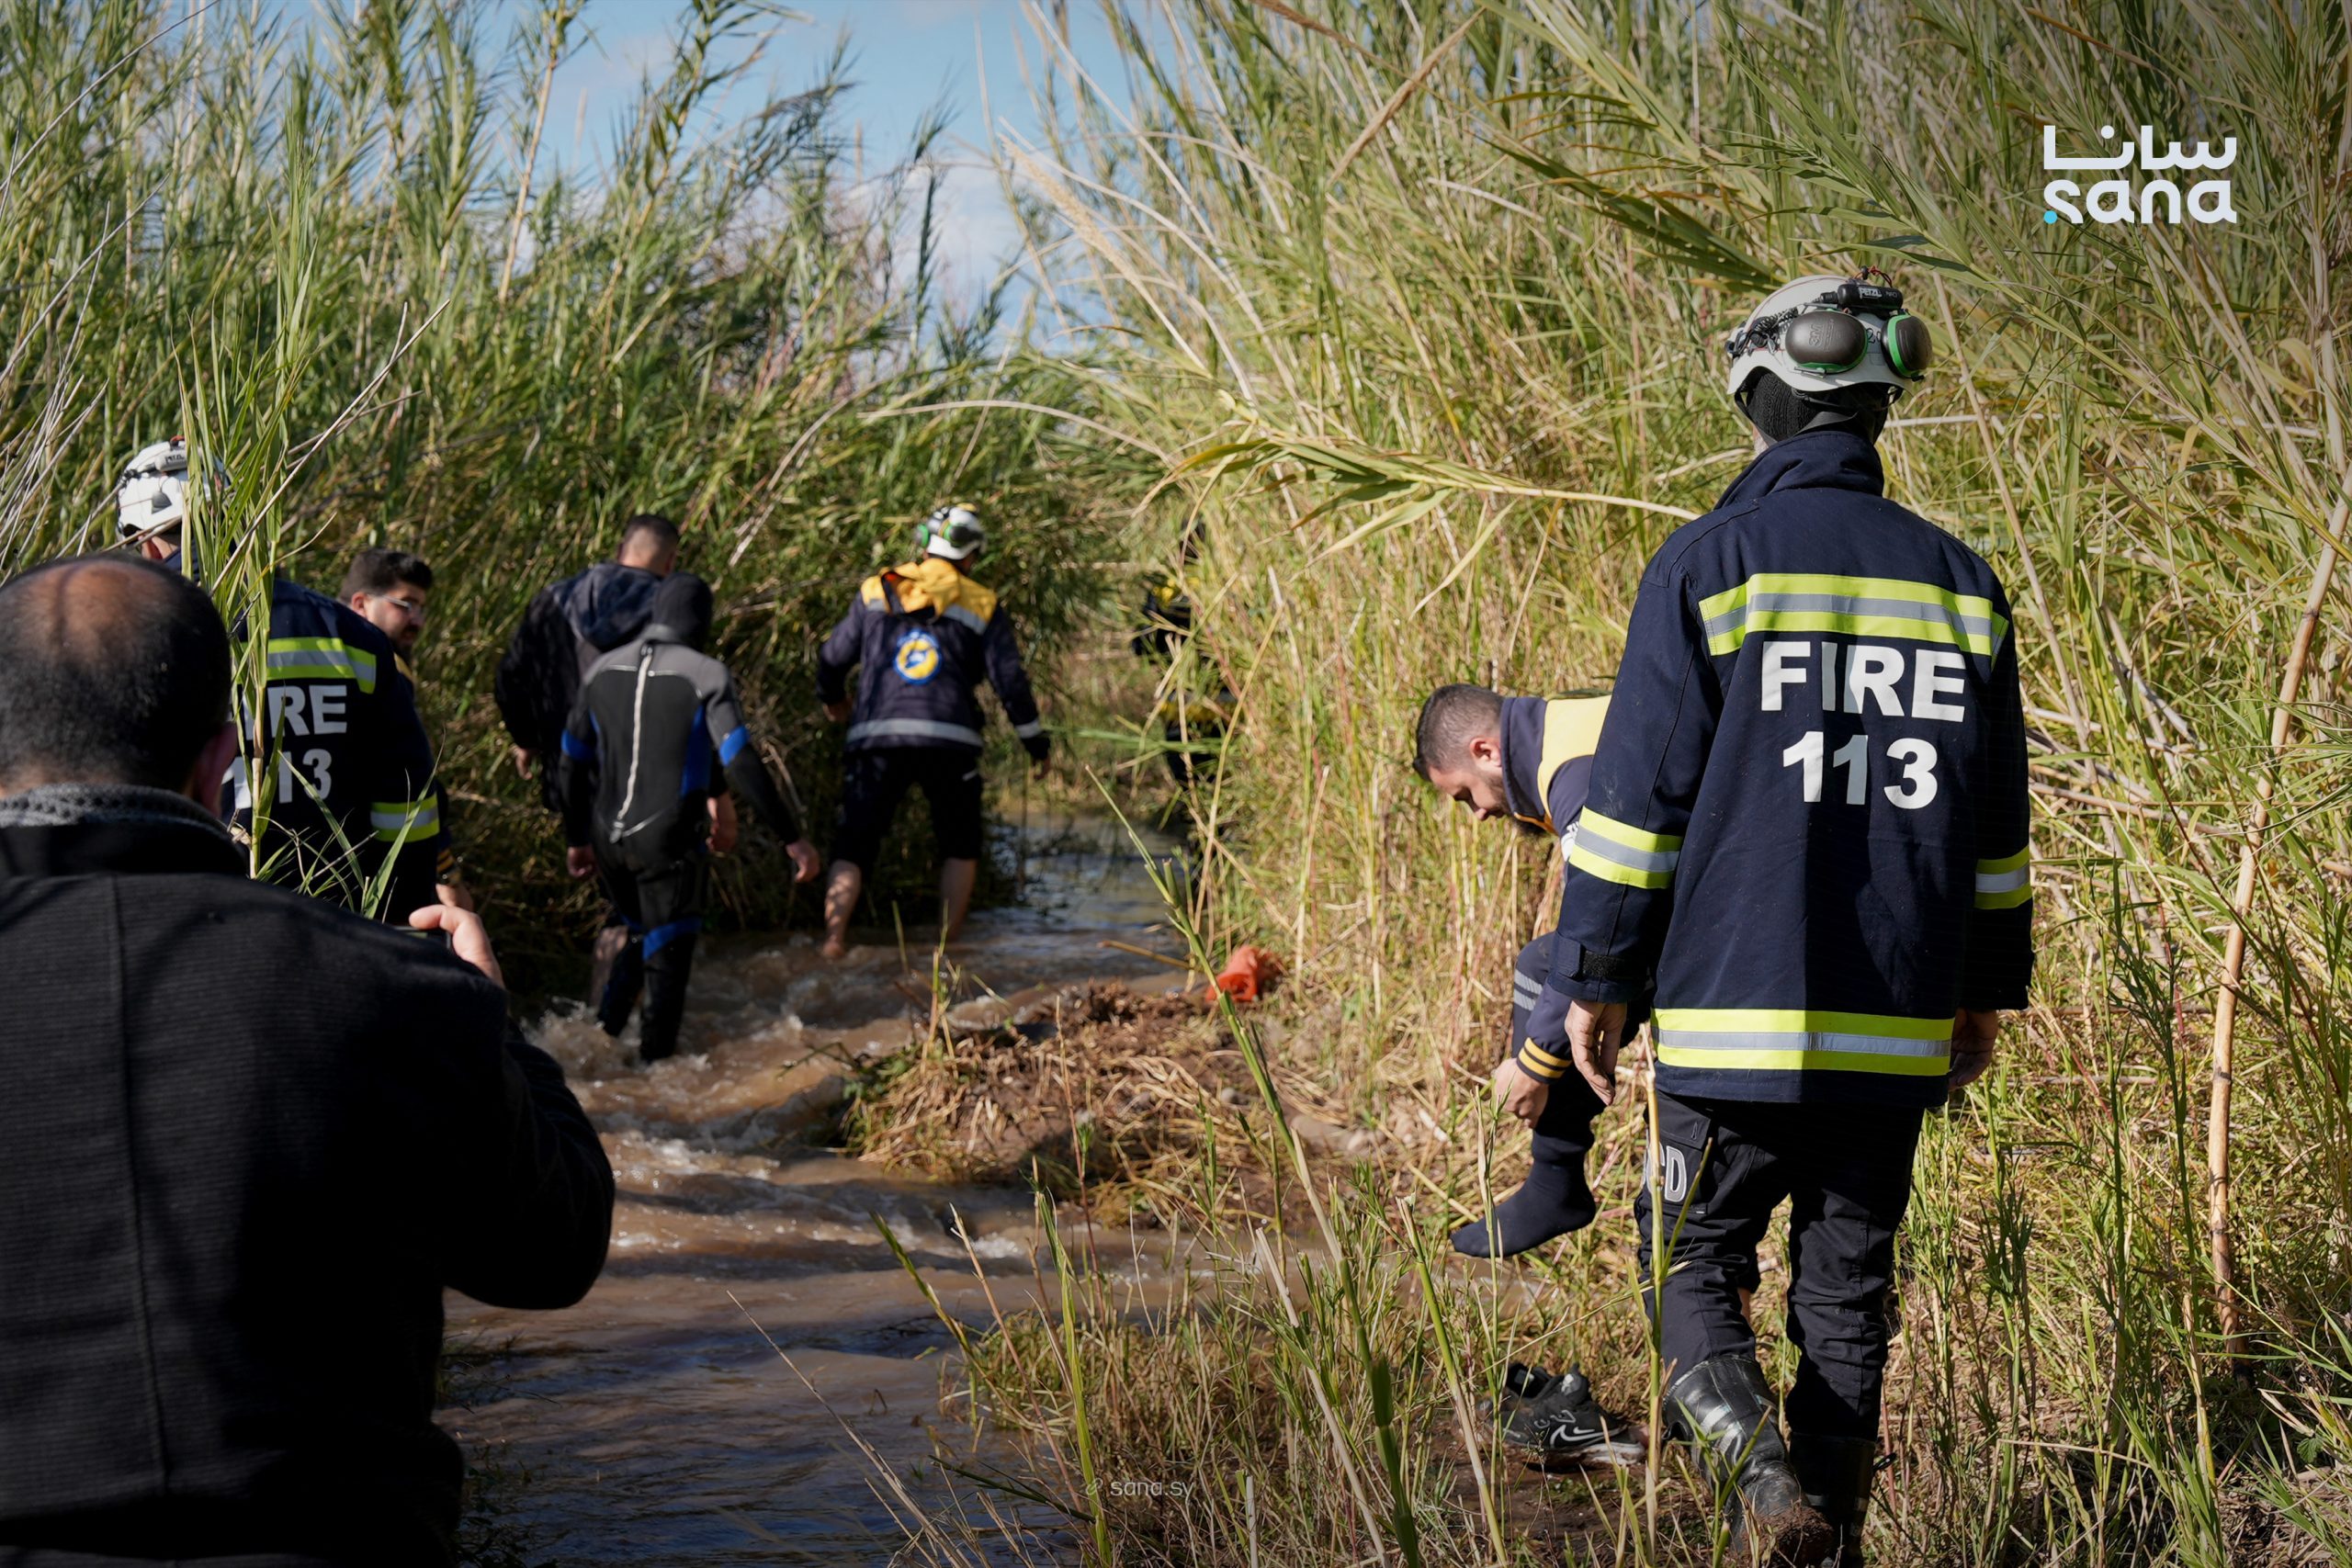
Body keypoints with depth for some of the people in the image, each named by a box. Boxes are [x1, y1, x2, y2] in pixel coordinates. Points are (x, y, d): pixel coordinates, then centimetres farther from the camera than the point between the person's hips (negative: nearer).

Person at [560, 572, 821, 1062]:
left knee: (642, 935, 26)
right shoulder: (706, 674, -10)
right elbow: (741, 765, -16)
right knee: (668, 954, 10)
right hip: (671, 841, -5)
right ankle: (655, 1060, 12)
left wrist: (577, 839, 23)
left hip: (610, 837, 5)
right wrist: (792, 838, -14)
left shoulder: (603, 669, 6)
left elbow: (574, 762, 12)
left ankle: (606, 1029, 14)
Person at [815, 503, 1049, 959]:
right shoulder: (981, 606, 8)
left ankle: (833, 941, -13)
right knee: (960, 846, 17)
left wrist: (832, 699, 37)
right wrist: (1034, 738, 17)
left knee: (854, 845, 4)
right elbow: (1010, 680, 5)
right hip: (949, 741, -1)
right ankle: (948, 944, 9)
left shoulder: (876, 592, 13)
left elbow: (832, 658, 16)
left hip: (877, 738, 1)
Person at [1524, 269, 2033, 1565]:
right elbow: (1995, 820, 13)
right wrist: (1986, 991, 21)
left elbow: (1638, 794, -9)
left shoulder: (1711, 562, -7)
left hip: (1736, 1017, -4)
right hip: (1900, 1027, 4)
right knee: (1847, 1286, 14)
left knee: (1693, 1265, 8)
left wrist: (1594, 978, -1)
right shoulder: (1958, 580, 7)